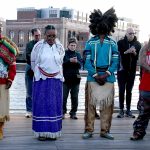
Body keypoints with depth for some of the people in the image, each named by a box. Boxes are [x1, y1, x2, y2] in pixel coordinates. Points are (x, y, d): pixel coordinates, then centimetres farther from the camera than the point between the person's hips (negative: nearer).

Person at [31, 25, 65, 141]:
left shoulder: (59, 47, 4)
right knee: (41, 104, -1)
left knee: (55, 105, 4)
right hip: (41, 80, -2)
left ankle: (53, 131, 11)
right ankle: (42, 132, 4)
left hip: (56, 80, 2)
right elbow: (33, 63, 9)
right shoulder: (38, 46, -3)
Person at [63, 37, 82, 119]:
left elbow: (80, 65, 1)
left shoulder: (78, 54, 12)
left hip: (75, 78, 3)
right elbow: (61, 63, -8)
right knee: (64, 96, -1)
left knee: (75, 97, 5)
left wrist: (76, 62, -19)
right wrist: (69, 61, -22)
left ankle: (73, 113, 14)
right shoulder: (64, 53, 3)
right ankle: (63, 112, 10)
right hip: (66, 78, -2)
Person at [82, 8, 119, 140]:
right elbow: (87, 62, -1)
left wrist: (106, 74, -12)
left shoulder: (112, 43, 8)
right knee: (90, 104, 0)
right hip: (93, 78, -1)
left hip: (108, 78, 1)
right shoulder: (90, 43, 4)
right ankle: (89, 130, 9)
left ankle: (105, 130, 13)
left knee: (107, 105, 4)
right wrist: (96, 75, -11)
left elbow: (115, 62, 1)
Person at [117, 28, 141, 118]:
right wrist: (127, 52, -19)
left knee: (129, 91, 6)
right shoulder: (120, 43, -1)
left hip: (132, 71, 2)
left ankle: (128, 110, 11)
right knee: (121, 90, 0)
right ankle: (121, 110, 4)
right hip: (122, 70, -2)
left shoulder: (138, 44, 5)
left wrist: (135, 53, -19)